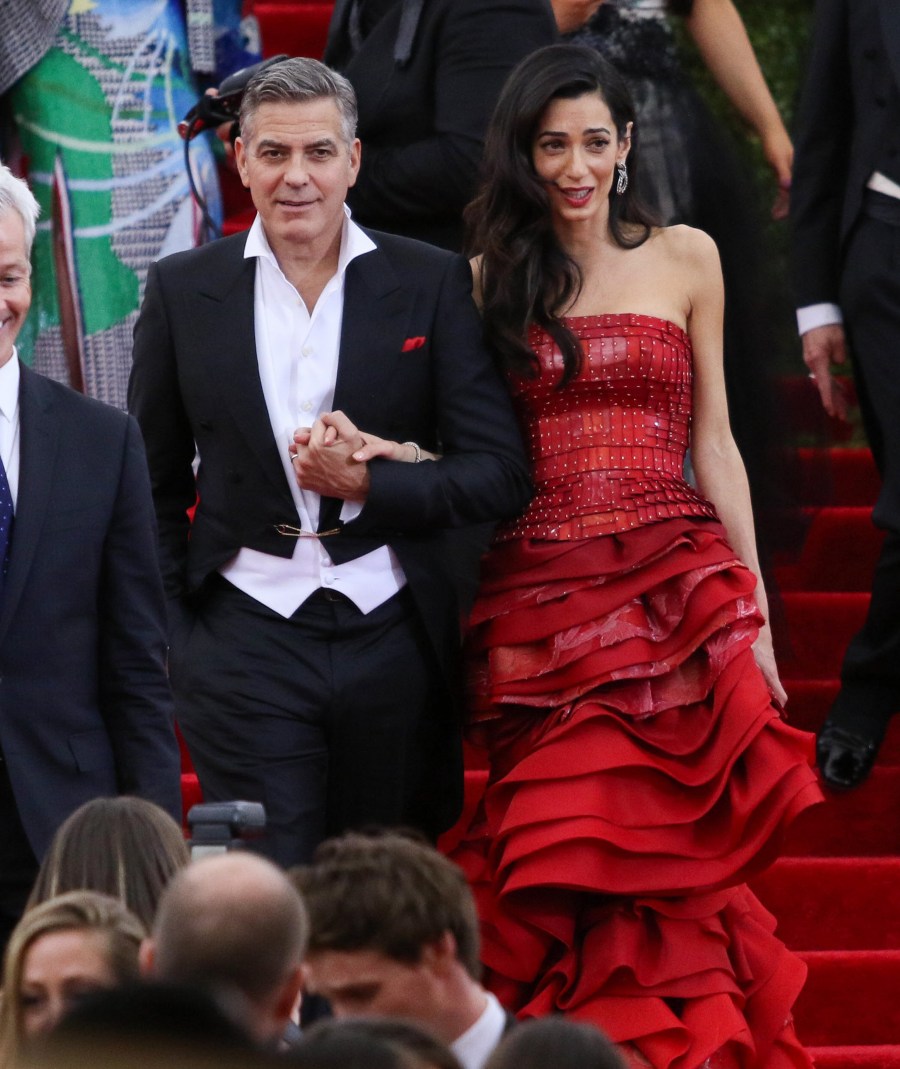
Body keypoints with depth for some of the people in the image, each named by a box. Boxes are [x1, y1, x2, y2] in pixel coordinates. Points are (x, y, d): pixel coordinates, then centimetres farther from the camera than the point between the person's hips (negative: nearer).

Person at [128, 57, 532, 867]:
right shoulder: (182, 293, 5)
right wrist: (160, 641, 4)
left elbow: (502, 475, -2)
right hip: (244, 643, 0)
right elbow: (157, 488, 12)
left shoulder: (432, 285, 2)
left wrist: (369, 485, -15)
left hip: (396, 641, 1)